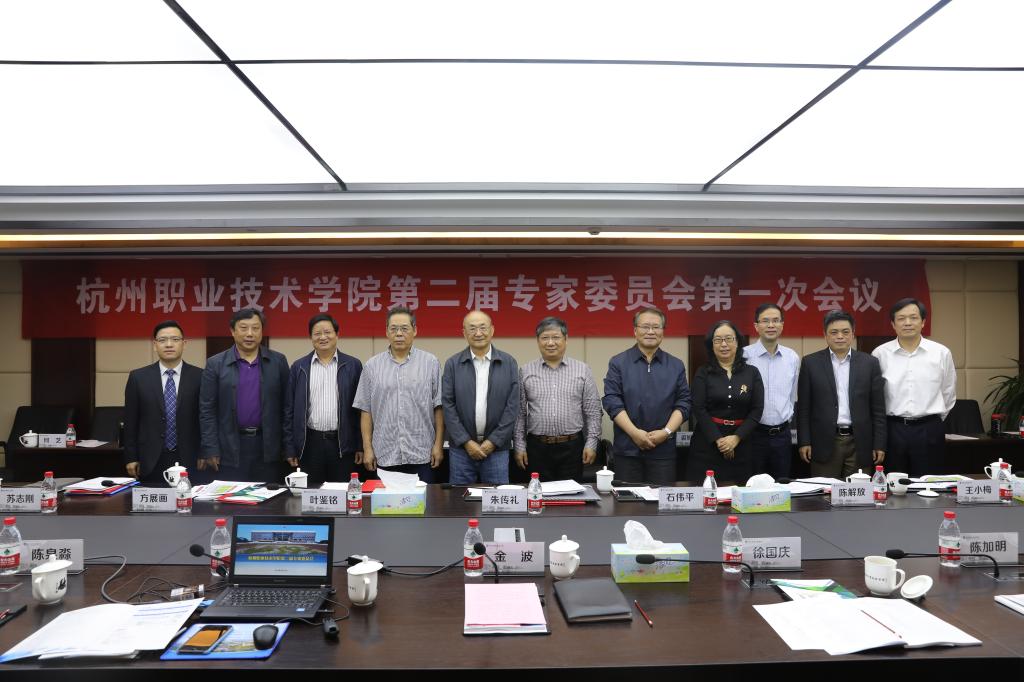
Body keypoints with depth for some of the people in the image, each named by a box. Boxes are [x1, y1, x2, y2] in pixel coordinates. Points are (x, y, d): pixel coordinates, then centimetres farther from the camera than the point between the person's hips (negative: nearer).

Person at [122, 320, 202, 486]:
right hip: (151, 461, 1)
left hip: (189, 461, -1)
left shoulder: (199, 376, 1)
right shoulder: (138, 377, 4)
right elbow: (130, 421, 6)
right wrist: (131, 458, 3)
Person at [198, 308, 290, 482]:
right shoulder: (215, 364, 3)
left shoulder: (278, 361, 5)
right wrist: (210, 450, -4)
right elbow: (207, 409, 2)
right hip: (229, 450, 0)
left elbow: (286, 407, 6)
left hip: (268, 448, 1)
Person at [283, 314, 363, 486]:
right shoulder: (299, 367, 6)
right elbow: (290, 410, 7)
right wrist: (290, 448, 2)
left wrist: (361, 445, -1)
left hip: (343, 443, -1)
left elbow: (360, 409, 3)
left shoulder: (353, 366, 3)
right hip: (310, 443, 1)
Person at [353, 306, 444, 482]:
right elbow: (366, 410, 7)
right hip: (384, 456, 1)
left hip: (421, 455, -1)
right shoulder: (372, 366, 6)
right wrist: (367, 448, 2)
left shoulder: (430, 363, 2)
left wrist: (438, 444, -2)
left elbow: (438, 407, 2)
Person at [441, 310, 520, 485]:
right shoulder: (452, 364, 2)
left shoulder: (509, 363, 2)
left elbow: (513, 406, -2)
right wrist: (466, 442, -8)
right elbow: (448, 406, -2)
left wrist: (493, 442, -7)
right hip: (461, 447, 0)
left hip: (496, 448, 0)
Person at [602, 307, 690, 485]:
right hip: (627, 449, -1)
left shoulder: (676, 366, 10)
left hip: (664, 450, 2)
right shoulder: (618, 363, 3)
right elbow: (612, 401, -4)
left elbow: (683, 403, 5)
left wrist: (666, 432, -9)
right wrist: (634, 432, -13)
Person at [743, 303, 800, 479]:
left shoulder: (792, 357, 6)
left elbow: (793, 396, 16)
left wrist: (786, 418, 15)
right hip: (753, 433, -4)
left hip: (782, 434, 4)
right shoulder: (744, 356, -9)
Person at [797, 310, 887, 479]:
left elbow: (878, 409, 6)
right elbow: (803, 407, 3)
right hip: (824, 443, -1)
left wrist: (879, 445, 2)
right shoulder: (811, 363, 3)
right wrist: (804, 442, -3)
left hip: (859, 443, 1)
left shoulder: (869, 363, 6)